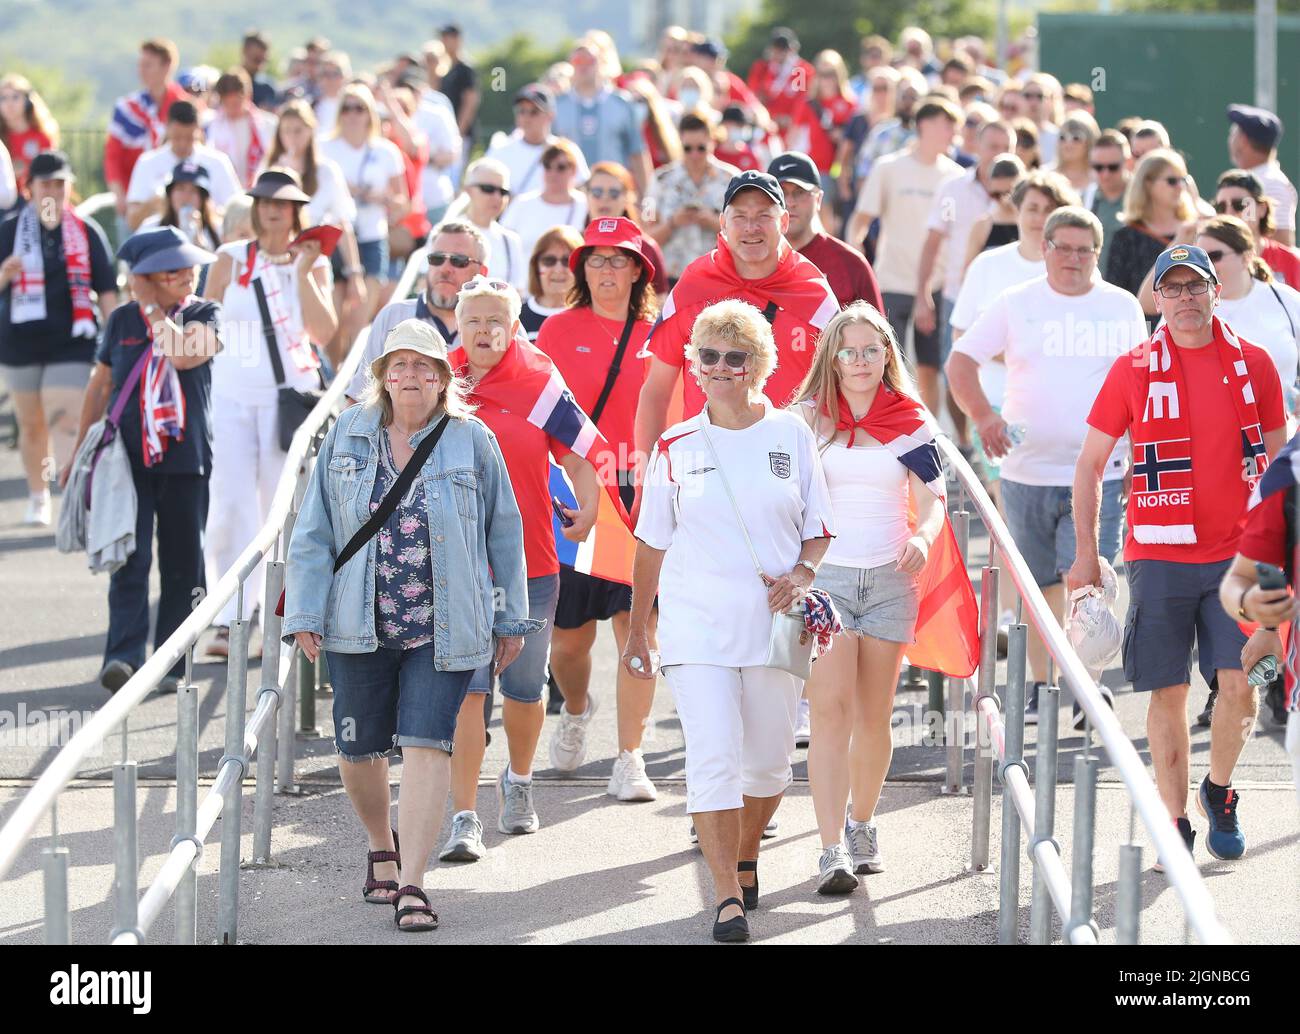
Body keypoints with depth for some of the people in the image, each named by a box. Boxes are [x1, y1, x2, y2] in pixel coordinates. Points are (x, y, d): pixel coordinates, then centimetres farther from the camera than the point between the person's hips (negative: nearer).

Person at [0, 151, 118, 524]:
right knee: (31, 425, 12)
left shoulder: (86, 232, 1)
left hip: (72, 343, -2)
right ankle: (38, 498, 28)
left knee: (66, 423, -14)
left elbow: (106, 290, 5)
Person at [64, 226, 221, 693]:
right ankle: (123, 655, -17)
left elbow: (184, 355, -21)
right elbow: (100, 384, 15)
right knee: (131, 558, -10)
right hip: (129, 457, 0)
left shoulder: (205, 314, 1)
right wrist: (80, 452, 15)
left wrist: (154, 308, -11)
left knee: (182, 563, 4)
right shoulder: (122, 319, 6)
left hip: (185, 459, 0)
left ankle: (171, 665, 11)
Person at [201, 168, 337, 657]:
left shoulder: (313, 262, 6)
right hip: (232, 395, 0)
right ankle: (228, 621, -5)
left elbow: (324, 332, -7)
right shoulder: (231, 258, 5)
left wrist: (303, 272, -10)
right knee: (231, 508, -7)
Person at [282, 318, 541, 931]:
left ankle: (411, 884, -9)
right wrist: (304, 615, 1)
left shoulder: (472, 441, 0)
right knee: (359, 750, 9)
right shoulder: (347, 437, 4)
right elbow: (314, 531, 7)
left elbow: (503, 532, 8)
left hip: (443, 628, -2)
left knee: (426, 744, -12)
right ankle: (381, 848, 37)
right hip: (360, 627, 2)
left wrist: (511, 619, 10)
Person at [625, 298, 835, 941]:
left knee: (768, 761, 9)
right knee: (713, 759, -13)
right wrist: (636, 631, 11)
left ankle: (745, 861, 36)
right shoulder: (677, 448, 4)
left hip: (773, 622, 1)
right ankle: (727, 899, -13)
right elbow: (652, 544, 10)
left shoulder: (792, 435, 5)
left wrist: (801, 574, -12)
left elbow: (820, 529, 9)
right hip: (696, 624, -1)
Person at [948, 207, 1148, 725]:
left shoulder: (1122, 308, 6)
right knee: (1040, 584, 10)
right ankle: (1040, 687, 21)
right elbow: (960, 362, 2)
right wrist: (982, 414, -16)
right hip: (1027, 470, 1)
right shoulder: (1016, 304, 3)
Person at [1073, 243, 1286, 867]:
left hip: (1239, 553, 1)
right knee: (1169, 693, 1)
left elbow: (1277, 457, 15)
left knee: (1240, 685, -8)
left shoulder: (1253, 365, 4)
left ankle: (1219, 791, 17)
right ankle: (1175, 824, 11)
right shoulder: (1134, 371, 0)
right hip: (1159, 556, -1)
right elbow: (1090, 464, 6)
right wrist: (1086, 554, 2)